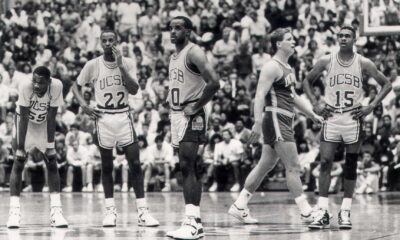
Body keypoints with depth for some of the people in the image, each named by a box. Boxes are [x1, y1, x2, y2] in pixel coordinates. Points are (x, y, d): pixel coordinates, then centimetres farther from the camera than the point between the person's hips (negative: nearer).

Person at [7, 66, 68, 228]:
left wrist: (50, 145, -21)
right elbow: (24, 118, -28)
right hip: (25, 123, -2)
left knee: (52, 163, -4)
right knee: (18, 163, -10)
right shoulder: (25, 87, -34)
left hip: (43, 123, 2)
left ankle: (56, 210, -3)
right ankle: (14, 211, -10)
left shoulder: (56, 86, -30)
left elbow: (51, 118, -22)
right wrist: (20, 147, -26)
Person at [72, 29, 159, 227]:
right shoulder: (93, 65, -2)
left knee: (135, 163, -5)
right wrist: (83, 104, -8)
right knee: (106, 165, 4)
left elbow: (134, 90, -11)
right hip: (103, 117, 0)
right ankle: (110, 210, 11)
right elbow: (76, 86, 9)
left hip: (124, 116, 0)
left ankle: (142, 211, -4)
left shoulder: (127, 63, -1)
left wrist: (120, 66, -18)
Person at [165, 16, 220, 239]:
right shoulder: (174, 57, 15)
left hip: (191, 115, -9)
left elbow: (214, 82, -23)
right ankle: (196, 222, 13)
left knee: (187, 166, -15)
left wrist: (196, 106, -19)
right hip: (176, 113, 9)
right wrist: (170, 100, 15)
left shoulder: (194, 53, -13)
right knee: (189, 168, 10)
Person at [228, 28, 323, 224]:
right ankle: (306, 212, -5)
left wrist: (313, 115, 27)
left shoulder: (288, 68, 19)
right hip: (276, 120, -10)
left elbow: (293, 96, 29)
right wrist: (257, 122, -29)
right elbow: (260, 95, -20)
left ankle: (239, 207, 15)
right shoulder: (272, 67, -11)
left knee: (264, 166, 11)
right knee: (293, 167, -8)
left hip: (284, 123, 10)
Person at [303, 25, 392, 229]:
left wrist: (371, 106, -6)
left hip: (354, 118, 0)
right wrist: (315, 104, 2)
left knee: (351, 165, 4)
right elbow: (307, 81, 14)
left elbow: (386, 85, 4)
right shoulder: (326, 61, 0)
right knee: (325, 163, -8)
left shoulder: (363, 63, -3)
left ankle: (345, 212, 11)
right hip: (331, 118, 0)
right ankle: (322, 213, -7)